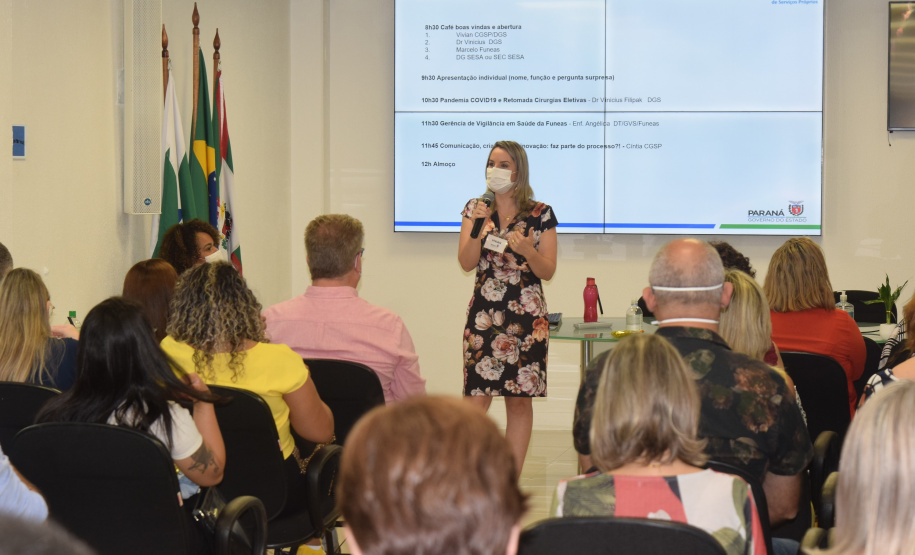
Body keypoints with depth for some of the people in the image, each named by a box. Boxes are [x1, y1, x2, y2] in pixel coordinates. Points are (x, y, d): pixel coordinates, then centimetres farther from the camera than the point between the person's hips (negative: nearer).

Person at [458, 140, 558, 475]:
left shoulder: (541, 214, 2)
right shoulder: (475, 208, 8)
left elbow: (548, 272, 1)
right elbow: (466, 263, -2)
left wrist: (528, 250, -18)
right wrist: (478, 227, -17)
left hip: (527, 314, -1)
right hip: (484, 313, 1)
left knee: (520, 400, 2)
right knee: (476, 398, -8)